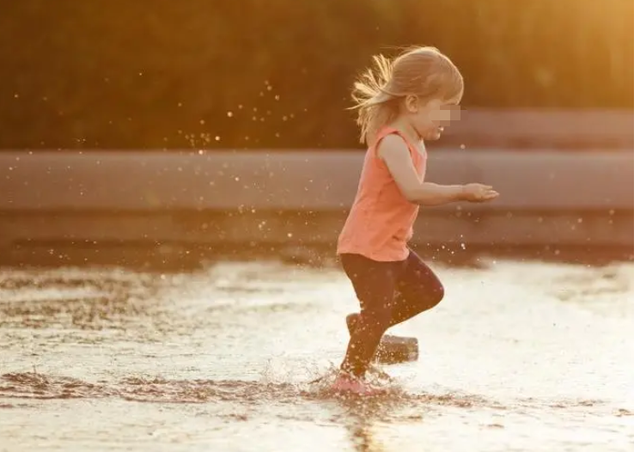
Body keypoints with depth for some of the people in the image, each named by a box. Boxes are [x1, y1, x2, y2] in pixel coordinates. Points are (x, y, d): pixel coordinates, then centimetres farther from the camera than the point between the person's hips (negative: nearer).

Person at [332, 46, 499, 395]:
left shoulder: (413, 141, 8)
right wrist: (462, 192, -41)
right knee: (379, 310, -11)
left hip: (392, 246, 10)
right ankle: (349, 376, 3)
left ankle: (363, 324, 25)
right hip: (365, 248, -10)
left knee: (428, 291, 16)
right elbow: (413, 191, -39)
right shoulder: (392, 143, -24)